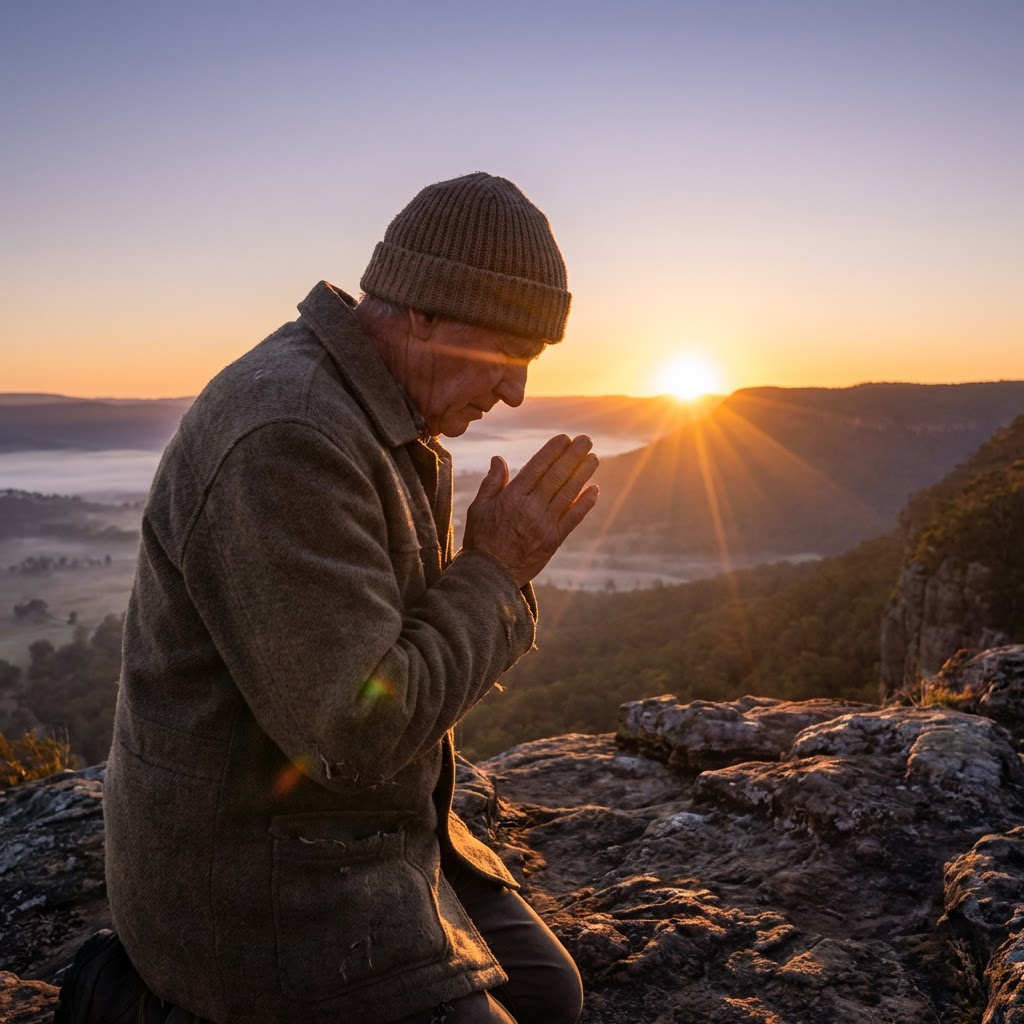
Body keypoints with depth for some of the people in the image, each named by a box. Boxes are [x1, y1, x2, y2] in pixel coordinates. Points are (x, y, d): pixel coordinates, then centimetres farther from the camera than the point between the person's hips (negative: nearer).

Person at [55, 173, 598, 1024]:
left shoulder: (371, 416, 5)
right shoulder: (286, 440, -28)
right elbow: (358, 727, -28)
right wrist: (496, 572, -18)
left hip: (355, 822, 10)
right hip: (263, 877, -9)